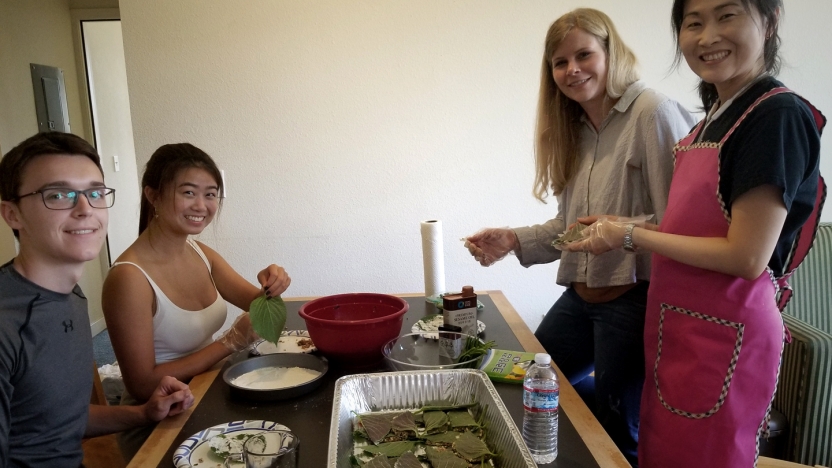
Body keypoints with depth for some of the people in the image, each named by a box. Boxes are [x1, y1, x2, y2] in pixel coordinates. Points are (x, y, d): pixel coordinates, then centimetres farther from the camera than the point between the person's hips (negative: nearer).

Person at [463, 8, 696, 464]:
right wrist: (514, 240, 1)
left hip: (633, 295, -8)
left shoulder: (653, 113, -15)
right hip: (581, 294, 8)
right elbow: (570, 225, 11)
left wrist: (621, 233, -33)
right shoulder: (575, 129, 10)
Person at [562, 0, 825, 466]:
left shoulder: (779, 116, -15)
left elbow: (747, 256, -20)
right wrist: (622, 231, 4)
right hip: (676, 330, 8)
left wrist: (632, 236, -14)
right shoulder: (712, 119, 10)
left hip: (724, 340, -8)